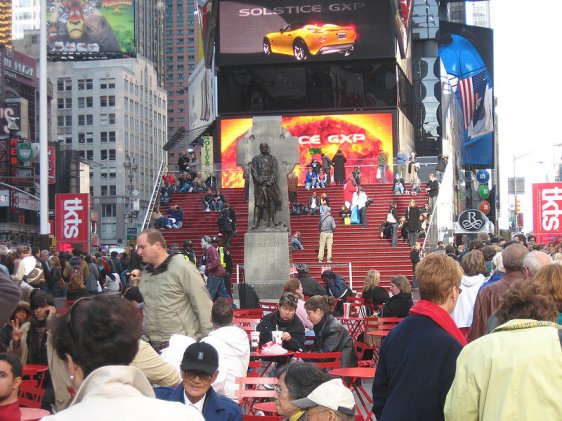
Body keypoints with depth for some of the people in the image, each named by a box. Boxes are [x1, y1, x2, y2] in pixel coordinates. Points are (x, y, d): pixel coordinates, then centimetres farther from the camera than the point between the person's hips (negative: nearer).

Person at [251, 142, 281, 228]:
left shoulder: (272, 158, 12)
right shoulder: (256, 159, 10)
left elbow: (275, 171, 5)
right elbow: (254, 171, 4)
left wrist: (271, 181, -9)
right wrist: (259, 181, -9)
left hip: (270, 183, 1)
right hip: (260, 184, -1)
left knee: (271, 202, -1)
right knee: (258, 203, -6)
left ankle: (271, 222, 2)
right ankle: (256, 222, -8)